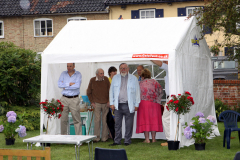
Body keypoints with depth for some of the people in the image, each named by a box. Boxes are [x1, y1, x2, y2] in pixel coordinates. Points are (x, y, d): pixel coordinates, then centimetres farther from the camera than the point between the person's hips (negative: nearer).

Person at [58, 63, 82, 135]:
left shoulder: (78, 74, 1)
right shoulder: (63, 73, 10)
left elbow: (77, 85, -14)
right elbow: (59, 84, -2)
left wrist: (65, 87, -7)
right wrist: (69, 84, -11)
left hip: (74, 99, -3)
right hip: (64, 99, 3)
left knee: (77, 120, -3)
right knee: (63, 119, 3)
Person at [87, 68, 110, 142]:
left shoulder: (106, 79, 1)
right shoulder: (92, 80, -2)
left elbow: (109, 91, 7)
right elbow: (89, 92, 7)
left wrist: (109, 101, 1)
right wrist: (92, 102, 2)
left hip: (105, 103, 1)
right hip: (97, 103, -1)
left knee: (105, 120, 4)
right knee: (97, 120, -3)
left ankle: (104, 137, 11)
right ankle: (96, 137, 4)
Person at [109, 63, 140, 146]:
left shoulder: (133, 78, 6)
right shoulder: (115, 78, 13)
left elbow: (137, 92, 6)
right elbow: (111, 91, 15)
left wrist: (136, 104, 1)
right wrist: (111, 103, 8)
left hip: (129, 105, -2)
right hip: (118, 105, 2)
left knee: (129, 125, 0)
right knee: (117, 124, 2)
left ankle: (127, 141, 10)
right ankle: (117, 141, 9)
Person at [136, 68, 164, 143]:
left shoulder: (140, 83, 5)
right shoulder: (154, 82, 7)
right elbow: (161, 92, 4)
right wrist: (157, 100, 16)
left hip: (143, 103, -1)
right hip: (154, 103, 1)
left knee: (145, 120, 1)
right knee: (154, 120, 7)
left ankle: (147, 139, -3)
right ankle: (153, 138, 7)